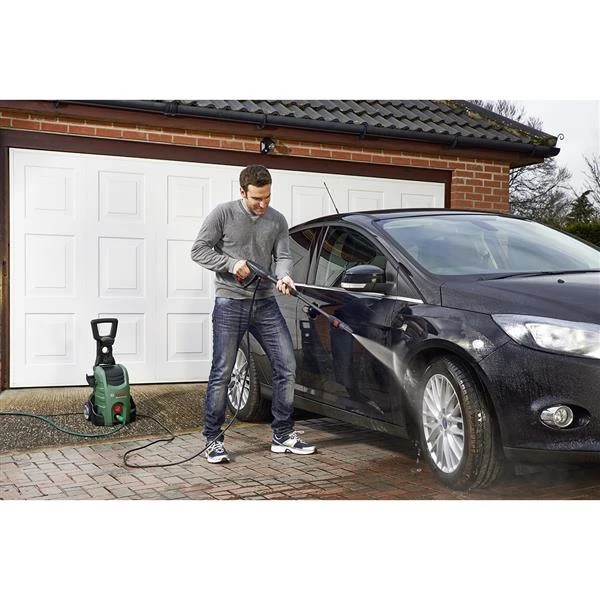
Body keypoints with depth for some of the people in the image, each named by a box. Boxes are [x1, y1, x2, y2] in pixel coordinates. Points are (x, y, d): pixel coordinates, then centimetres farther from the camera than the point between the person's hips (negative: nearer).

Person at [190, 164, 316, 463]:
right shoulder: (223, 214, -5)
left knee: (286, 367, 2)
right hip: (230, 303, -4)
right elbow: (199, 250, -4)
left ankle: (283, 434, 15)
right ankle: (213, 439, 9)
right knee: (222, 373, -4)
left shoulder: (277, 220, 7)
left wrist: (285, 276, -18)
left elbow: (283, 256, 4)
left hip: (266, 303, 4)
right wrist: (231, 263, -16)